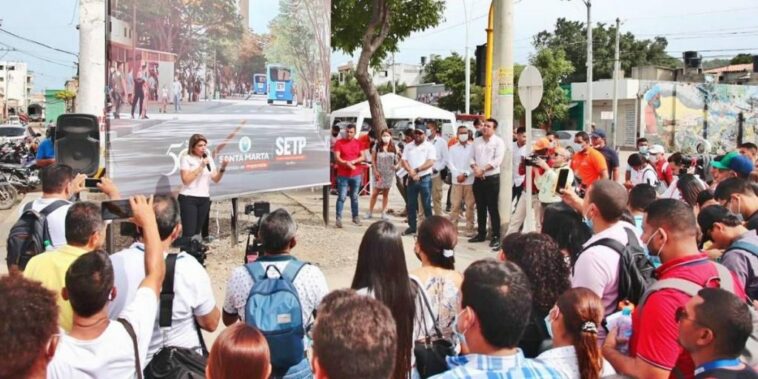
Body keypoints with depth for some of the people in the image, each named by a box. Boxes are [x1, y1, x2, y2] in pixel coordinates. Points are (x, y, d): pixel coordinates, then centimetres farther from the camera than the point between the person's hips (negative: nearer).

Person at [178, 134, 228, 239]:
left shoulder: (209, 159, 12)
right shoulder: (186, 159, -2)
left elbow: (216, 179, 8)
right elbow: (186, 179, -12)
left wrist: (222, 169, -10)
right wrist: (201, 166, -13)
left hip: (204, 199, 5)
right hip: (188, 198, -5)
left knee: (197, 231, 7)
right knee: (188, 233, -9)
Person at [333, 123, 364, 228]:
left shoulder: (358, 143, 8)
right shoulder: (339, 142, -2)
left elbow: (362, 157, 5)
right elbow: (336, 158, -9)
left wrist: (353, 161, -13)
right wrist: (347, 164, -21)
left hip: (356, 175, 3)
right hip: (343, 175, -3)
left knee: (354, 197, 11)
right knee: (341, 197, -5)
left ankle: (355, 216, 19)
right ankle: (338, 218, -4)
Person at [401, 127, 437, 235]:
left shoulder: (430, 147, -2)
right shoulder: (408, 146, 10)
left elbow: (430, 162, -12)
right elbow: (404, 161, 4)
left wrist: (416, 170, -17)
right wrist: (411, 172, -12)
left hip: (425, 179, -4)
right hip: (411, 179, 4)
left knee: (426, 205, -1)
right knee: (411, 205, 9)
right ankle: (412, 227, 18)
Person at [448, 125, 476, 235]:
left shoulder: (473, 147, 3)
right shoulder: (453, 148, 10)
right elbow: (450, 163, 3)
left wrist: (465, 174, -11)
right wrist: (457, 175, -10)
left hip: (470, 180, -1)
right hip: (456, 180, 1)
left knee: (470, 205, 1)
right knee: (455, 205, 0)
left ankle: (469, 228, 8)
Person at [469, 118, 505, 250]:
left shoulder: (498, 141, -5)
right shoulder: (476, 141, 11)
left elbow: (497, 160, -15)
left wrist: (483, 169, -17)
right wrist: (475, 169, -10)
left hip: (492, 178, -5)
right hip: (478, 179, 5)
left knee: (492, 208, -4)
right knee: (480, 208, 12)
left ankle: (496, 237, 1)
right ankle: (481, 233, 23)